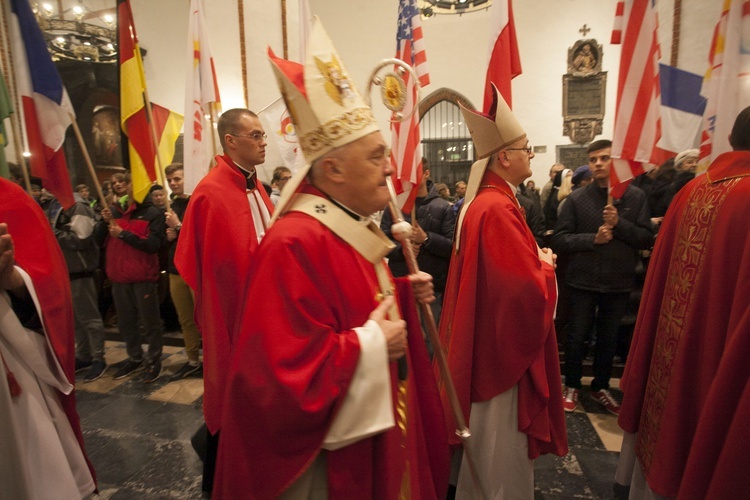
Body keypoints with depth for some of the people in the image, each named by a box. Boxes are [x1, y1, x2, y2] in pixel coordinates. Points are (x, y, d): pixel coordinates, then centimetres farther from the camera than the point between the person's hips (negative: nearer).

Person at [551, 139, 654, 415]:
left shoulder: (636, 196, -2)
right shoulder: (576, 198, -6)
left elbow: (648, 239, -4)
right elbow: (559, 240, -9)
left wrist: (619, 224, -18)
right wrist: (592, 239, -21)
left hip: (619, 281, 2)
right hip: (583, 280, -2)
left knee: (608, 338, 17)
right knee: (577, 335, 10)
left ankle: (601, 387, 37)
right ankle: (572, 386, 30)